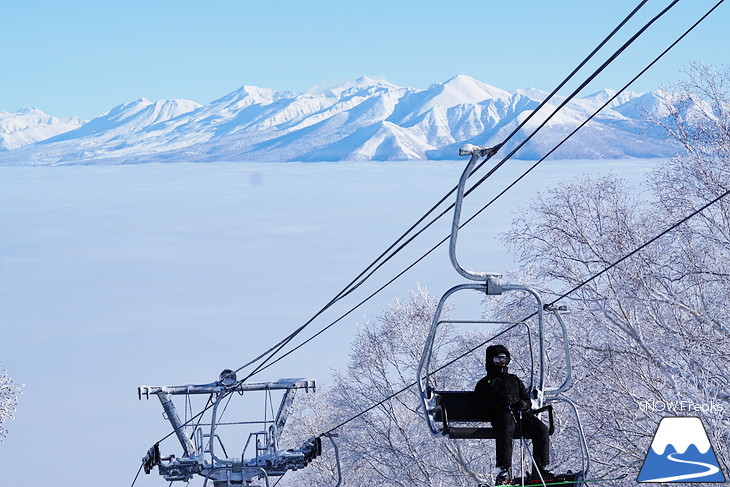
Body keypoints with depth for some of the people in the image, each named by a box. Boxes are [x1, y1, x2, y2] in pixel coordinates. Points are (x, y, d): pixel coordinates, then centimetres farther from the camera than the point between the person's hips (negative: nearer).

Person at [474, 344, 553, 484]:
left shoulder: (515, 380, 36)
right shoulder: (484, 384, 25)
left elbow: (527, 400, 28)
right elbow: (483, 405, 7)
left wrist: (523, 404, 2)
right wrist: (499, 403, -12)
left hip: (521, 413, 4)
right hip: (501, 415, -4)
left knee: (542, 429, -25)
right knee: (506, 431, -40)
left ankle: (540, 468, -23)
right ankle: (505, 470, -42)